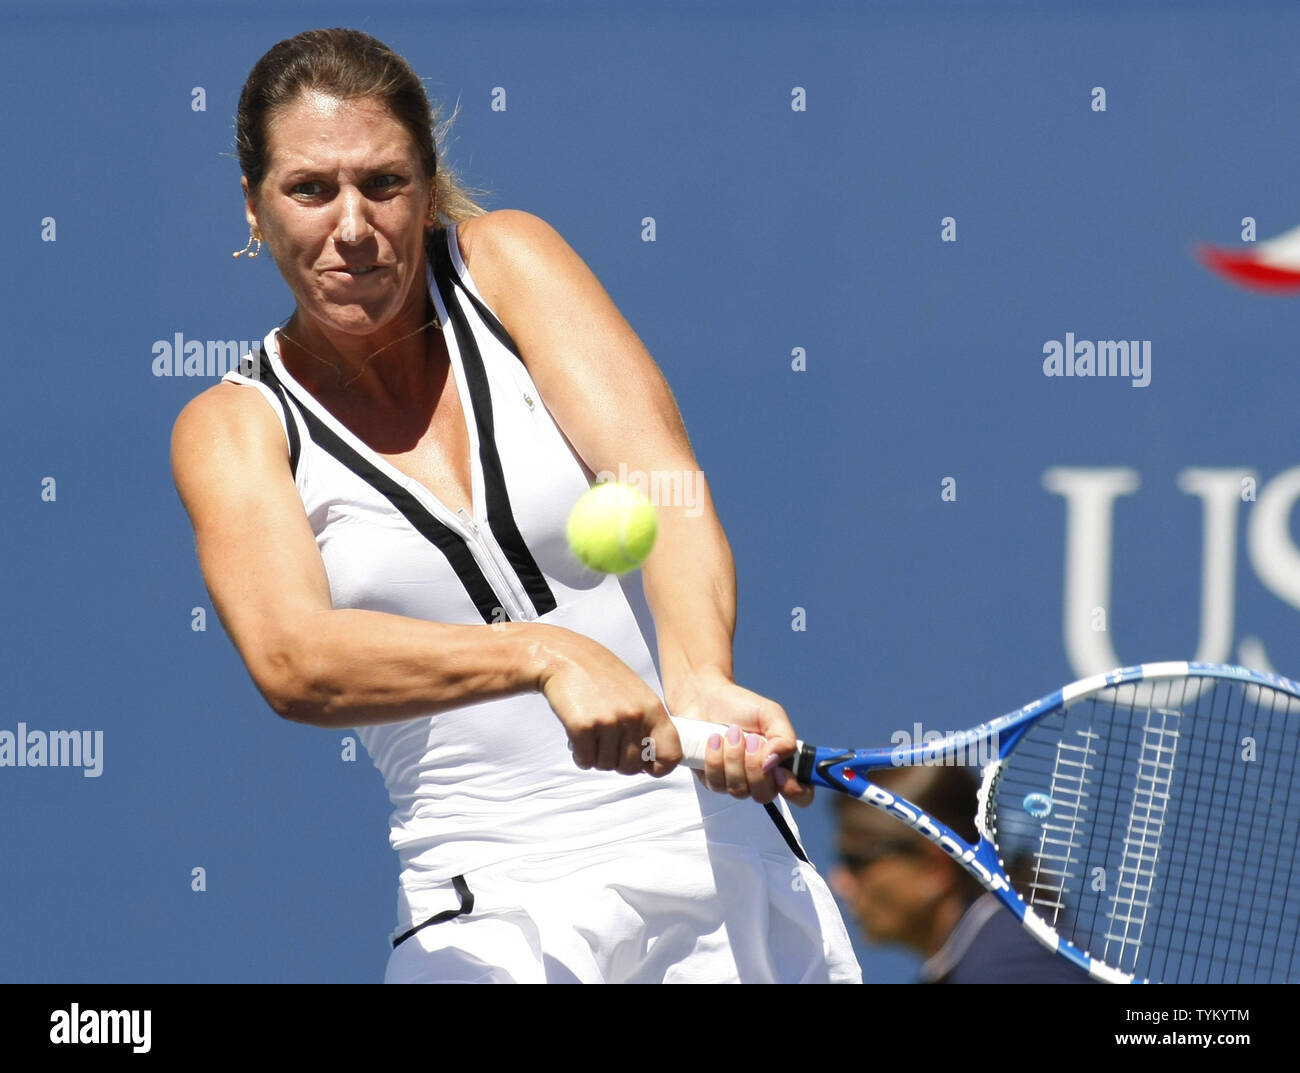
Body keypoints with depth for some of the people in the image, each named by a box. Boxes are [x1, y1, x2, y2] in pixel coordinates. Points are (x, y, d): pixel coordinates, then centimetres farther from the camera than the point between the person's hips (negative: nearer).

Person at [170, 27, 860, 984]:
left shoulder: (507, 260, 3)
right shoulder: (235, 429, 0)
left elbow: (661, 478, -11)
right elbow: (291, 659, -17)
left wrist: (701, 682, -30)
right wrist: (547, 655, -33)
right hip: (490, 914, -1)